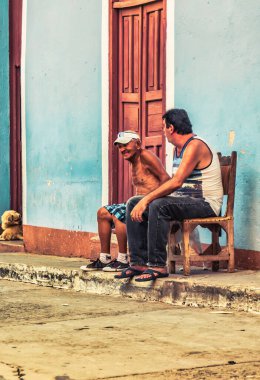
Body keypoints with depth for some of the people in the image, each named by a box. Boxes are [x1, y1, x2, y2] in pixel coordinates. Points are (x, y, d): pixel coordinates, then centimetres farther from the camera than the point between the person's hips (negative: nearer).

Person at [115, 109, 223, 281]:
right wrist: (146, 200, 2)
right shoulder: (178, 149, 16)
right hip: (184, 199, 10)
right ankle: (139, 262, -6)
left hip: (205, 203, -10)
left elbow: (177, 182, -25)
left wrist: (147, 200, -26)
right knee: (133, 203, 0)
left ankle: (157, 265, -27)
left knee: (159, 206, -33)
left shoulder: (195, 146, -16)